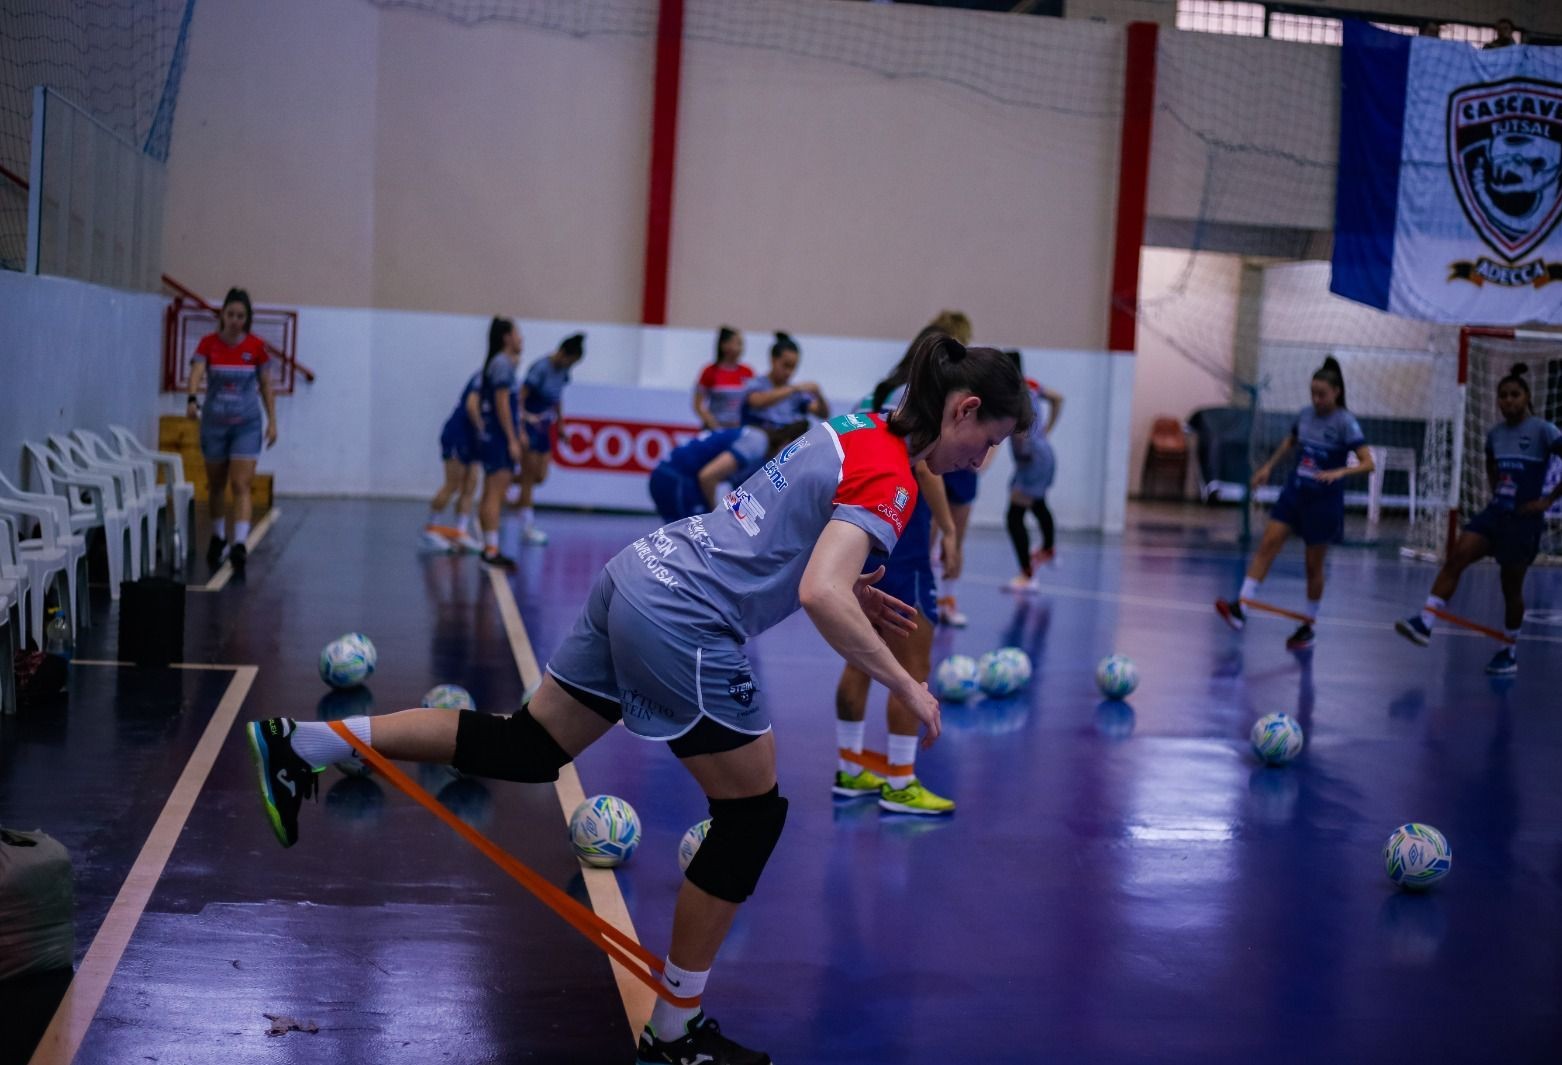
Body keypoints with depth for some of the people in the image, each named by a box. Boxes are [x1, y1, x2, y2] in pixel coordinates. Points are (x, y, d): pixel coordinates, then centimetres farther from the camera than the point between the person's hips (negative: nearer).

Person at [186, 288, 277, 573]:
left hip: (246, 424, -1)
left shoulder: (255, 346, -3)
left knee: (241, 485, -12)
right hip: (214, 423, 1)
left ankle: (240, 544, -20)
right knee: (216, 485, 13)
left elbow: (265, 385, 5)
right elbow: (196, 371, -21)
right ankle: (218, 537, 32)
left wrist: (272, 421, 0)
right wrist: (192, 398, -40)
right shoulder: (208, 343, -5)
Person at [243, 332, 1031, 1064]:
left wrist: (851, 594, 17)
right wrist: (905, 685, -19)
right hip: (683, 627, -9)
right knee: (752, 819, 5)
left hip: (640, 576, 9)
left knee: (526, 749, 17)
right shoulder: (891, 480, -15)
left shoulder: (855, 430, 14)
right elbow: (821, 597, -28)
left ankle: (301, 744, 18)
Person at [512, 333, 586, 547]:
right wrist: (521, 431, -27)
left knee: (540, 476, 6)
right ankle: (528, 528, 3)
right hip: (528, 424, -8)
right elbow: (520, 397, -22)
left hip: (544, 426, 8)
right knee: (529, 475, -3)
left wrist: (561, 425, 20)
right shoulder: (540, 368, -20)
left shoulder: (562, 371, 2)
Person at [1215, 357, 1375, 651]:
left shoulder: (1346, 422, -13)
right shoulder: (1306, 414, 3)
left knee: (1314, 565, 5)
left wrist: (1340, 472, -34)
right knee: (1267, 545, -9)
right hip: (1294, 492, 5)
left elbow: (1368, 464, -19)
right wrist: (1268, 466, 22)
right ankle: (1241, 609, -14)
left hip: (1324, 501, -5)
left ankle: (1308, 627, 19)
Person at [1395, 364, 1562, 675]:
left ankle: (1510, 652, 19)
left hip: (1523, 520, -5)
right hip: (1495, 513, 5)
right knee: (1456, 557, -15)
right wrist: (1497, 491, 14)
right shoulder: (1495, 434, 9)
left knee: (1512, 588, 3)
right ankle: (1425, 622, -21)